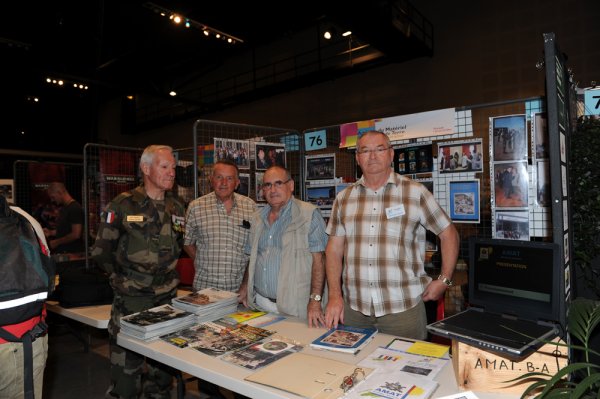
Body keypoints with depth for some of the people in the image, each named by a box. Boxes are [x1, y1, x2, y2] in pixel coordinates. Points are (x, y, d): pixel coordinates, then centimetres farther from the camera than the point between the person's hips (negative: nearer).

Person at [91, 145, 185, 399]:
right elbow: (101, 252, -4)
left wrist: (165, 272, 9)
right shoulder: (122, 206, -8)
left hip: (167, 298, 5)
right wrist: (125, 276, 1)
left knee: (163, 367, 16)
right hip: (130, 300, -4)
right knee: (126, 368, 4)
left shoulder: (177, 208, 6)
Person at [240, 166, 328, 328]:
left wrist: (315, 300, -19)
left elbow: (318, 260, -13)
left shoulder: (309, 214, -8)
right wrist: (244, 290, 8)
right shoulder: (258, 219, 12)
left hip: (294, 306, -5)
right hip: (259, 303, 5)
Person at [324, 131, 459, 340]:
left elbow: (448, 234, 6)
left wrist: (444, 280, 1)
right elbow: (334, 249, 7)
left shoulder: (415, 193, -2)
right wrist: (335, 296, 1)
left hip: (403, 307, -2)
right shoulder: (344, 197, 6)